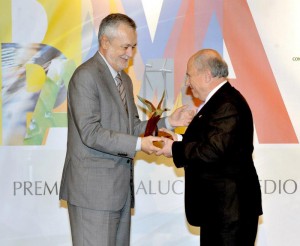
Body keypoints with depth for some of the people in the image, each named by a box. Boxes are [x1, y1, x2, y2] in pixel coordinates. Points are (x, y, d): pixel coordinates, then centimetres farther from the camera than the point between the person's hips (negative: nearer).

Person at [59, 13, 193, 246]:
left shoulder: (125, 80, 17)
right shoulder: (86, 76, -12)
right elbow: (91, 133, -19)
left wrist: (168, 122, 3)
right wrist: (138, 144, -20)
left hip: (120, 187, 9)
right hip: (94, 188, -9)